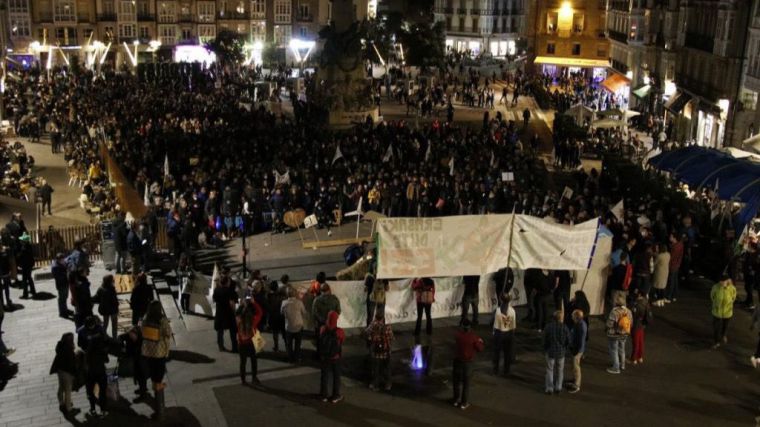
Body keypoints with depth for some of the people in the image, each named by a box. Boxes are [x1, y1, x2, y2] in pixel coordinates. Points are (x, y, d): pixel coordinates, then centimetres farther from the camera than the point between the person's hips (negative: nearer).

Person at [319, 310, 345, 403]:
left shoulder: (323, 329, -14)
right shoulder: (339, 332, -22)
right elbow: (343, 340, -3)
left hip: (324, 357, 3)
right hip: (335, 358, -2)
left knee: (324, 376, 15)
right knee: (336, 377, 13)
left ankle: (324, 395, 23)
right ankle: (336, 396, 19)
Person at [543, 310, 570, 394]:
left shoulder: (548, 326, -16)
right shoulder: (565, 328, -15)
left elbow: (545, 340, -9)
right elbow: (568, 341, -7)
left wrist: (545, 350, 8)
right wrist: (564, 349, 12)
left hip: (550, 352, 0)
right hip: (561, 352, 1)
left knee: (550, 370, 14)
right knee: (560, 371, 18)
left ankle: (549, 388, 17)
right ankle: (558, 388, 25)